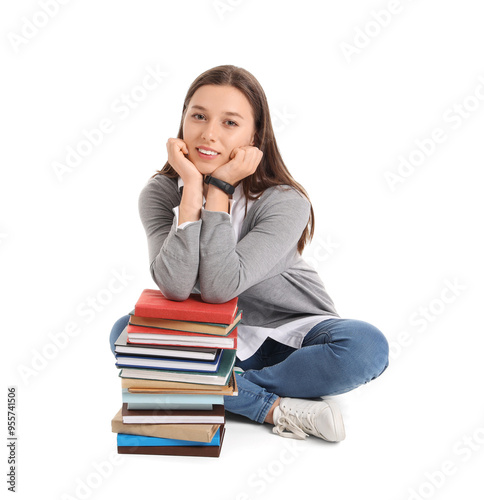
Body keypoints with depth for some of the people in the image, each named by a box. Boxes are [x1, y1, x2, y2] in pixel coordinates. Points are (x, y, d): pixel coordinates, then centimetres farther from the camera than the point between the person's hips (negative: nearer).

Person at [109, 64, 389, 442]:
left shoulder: (286, 202, -22)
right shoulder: (160, 193, -12)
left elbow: (220, 287, -32)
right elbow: (175, 288, -28)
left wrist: (219, 188, -30)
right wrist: (192, 185, -30)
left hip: (292, 334, -2)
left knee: (366, 346, -30)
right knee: (126, 331, -24)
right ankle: (274, 408, -25)